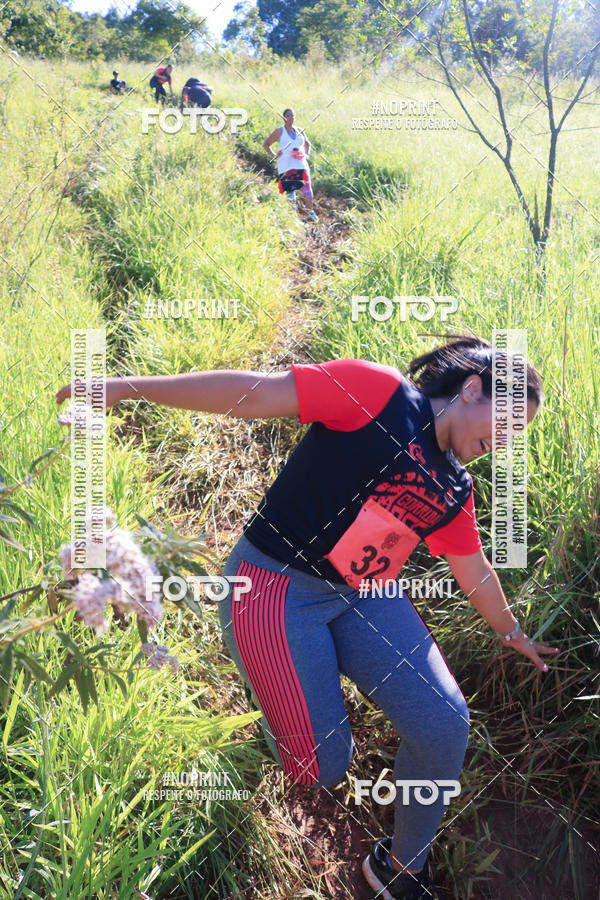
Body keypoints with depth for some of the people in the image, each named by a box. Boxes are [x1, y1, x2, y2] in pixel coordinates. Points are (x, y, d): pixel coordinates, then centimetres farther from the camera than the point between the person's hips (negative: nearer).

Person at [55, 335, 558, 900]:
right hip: (278, 588, -7)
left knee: (445, 725, -6)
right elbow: (256, 393, -19)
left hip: (364, 598, 7)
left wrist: (511, 632, 36)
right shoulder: (380, 393, -15)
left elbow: (475, 571, 23)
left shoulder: (455, 490, 8)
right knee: (322, 769, -5)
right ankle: (274, 708, 31)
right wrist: (132, 387, -22)